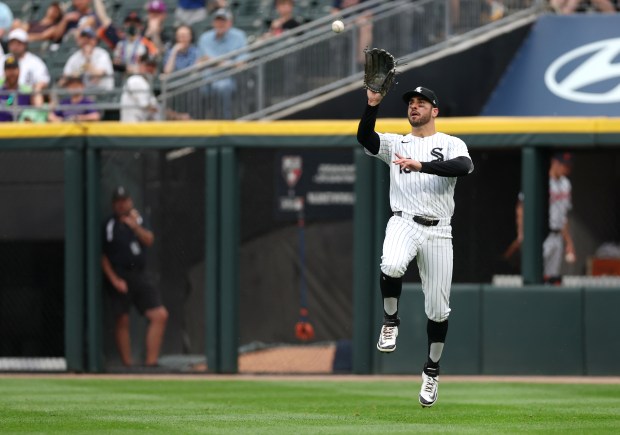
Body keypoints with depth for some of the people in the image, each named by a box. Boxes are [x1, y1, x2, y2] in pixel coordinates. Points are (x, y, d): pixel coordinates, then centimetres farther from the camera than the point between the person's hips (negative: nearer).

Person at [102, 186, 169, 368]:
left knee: (160, 315, -3)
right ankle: (127, 365, 0)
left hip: (140, 276, 5)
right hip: (119, 276, -5)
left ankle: (150, 362, -1)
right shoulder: (109, 225, -3)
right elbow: (103, 257, -5)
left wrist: (135, 226, -16)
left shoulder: (138, 220, 13)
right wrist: (114, 280, -12)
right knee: (122, 321, -4)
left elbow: (149, 240, 0)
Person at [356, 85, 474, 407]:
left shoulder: (451, 145, 8)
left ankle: (432, 369, 23)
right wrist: (373, 103, -20)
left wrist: (420, 166, -26)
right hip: (404, 223, 0)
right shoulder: (395, 144, 14)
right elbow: (365, 137, -6)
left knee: (438, 308, 3)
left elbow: (463, 167, -16)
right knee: (392, 265, -36)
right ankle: (390, 322, -10)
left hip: (438, 232, 0)